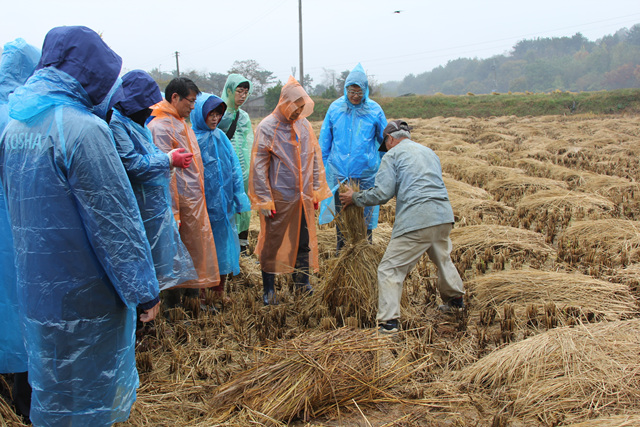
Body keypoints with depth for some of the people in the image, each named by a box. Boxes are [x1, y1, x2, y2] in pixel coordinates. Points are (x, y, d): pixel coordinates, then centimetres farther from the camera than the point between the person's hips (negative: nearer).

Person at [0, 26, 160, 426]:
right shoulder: (82, 129, -21)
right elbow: (115, 220, -20)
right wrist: (144, 289, -12)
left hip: (34, 286, 8)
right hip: (84, 295, -8)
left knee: (51, 386, 24)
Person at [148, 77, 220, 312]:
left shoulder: (179, 122, 13)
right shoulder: (160, 126, -17)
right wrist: (172, 212, -20)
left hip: (195, 199, 9)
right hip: (181, 202, -9)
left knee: (196, 250, 17)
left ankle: (192, 297, 32)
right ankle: (174, 307, 16)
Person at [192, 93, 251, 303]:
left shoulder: (221, 137, 7)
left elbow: (234, 167, 11)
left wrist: (239, 197, 8)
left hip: (223, 203, 5)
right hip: (201, 205, -5)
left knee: (223, 242, 11)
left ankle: (220, 290, 25)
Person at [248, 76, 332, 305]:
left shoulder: (304, 125, 4)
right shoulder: (267, 128, -11)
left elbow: (315, 158, 11)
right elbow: (259, 167, -10)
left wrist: (316, 190, 9)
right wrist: (264, 200, -12)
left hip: (303, 196, 5)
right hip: (278, 197, -5)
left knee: (304, 241, 13)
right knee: (272, 243, 5)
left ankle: (302, 281, 30)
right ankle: (268, 290, 19)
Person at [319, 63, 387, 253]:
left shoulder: (374, 110, -2)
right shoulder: (335, 108, 2)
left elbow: (385, 141, 9)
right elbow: (324, 141, 11)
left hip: (365, 173, -1)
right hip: (339, 173, 2)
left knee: (365, 215, 5)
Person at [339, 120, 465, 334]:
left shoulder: (393, 155, 3)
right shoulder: (429, 152, 24)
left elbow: (381, 193, -6)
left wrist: (355, 198, 8)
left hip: (416, 220, -8)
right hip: (444, 216, 8)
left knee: (390, 269, -3)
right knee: (443, 258, 31)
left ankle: (388, 322, -9)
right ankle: (455, 299, 48)